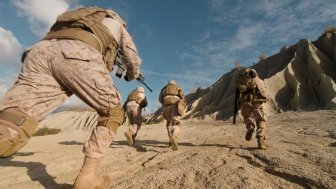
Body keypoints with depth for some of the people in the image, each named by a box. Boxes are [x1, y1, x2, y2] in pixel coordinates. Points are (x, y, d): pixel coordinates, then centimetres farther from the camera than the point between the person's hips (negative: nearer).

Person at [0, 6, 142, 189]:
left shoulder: (87, 17, 47)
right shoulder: (118, 24, 35)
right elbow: (133, 60, 32)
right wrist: (132, 75, 55)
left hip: (42, 50, 6)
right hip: (80, 56, -5)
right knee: (112, 113, 11)